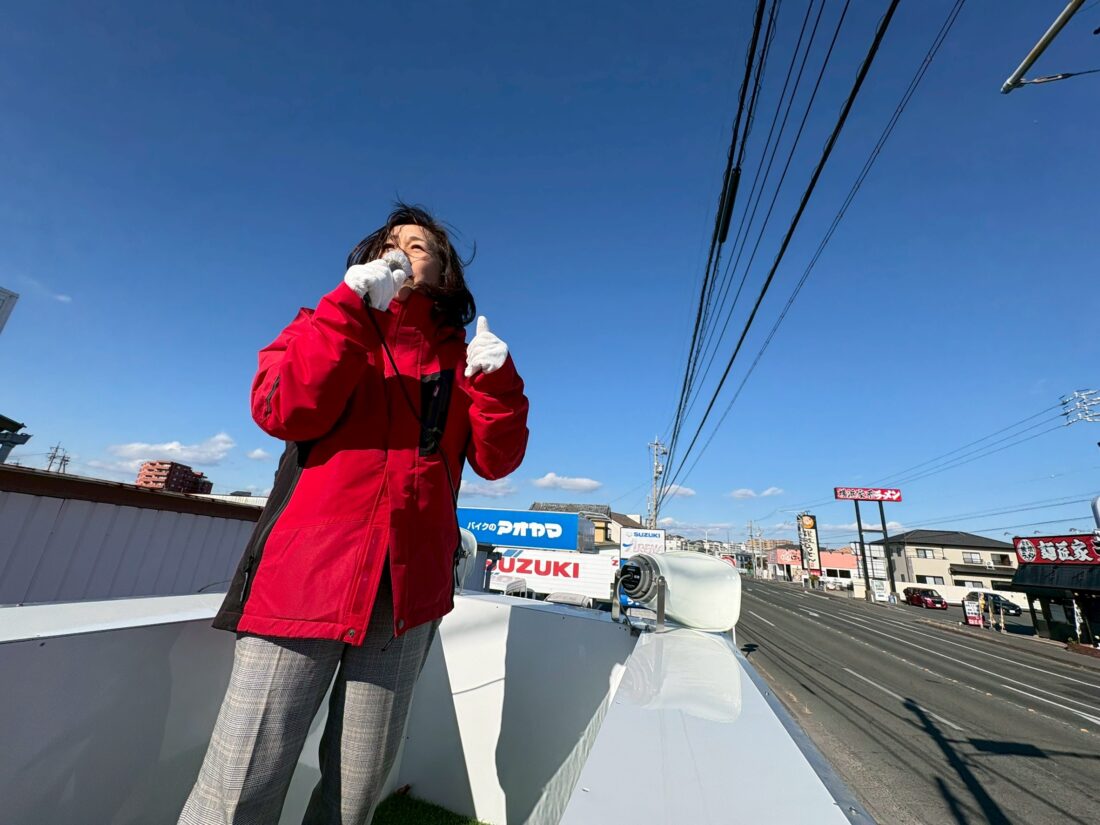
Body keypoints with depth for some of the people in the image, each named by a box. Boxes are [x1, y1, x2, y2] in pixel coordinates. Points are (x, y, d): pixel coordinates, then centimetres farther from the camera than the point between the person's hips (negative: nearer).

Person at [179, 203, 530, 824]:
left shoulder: (461, 357, 11)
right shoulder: (330, 326, 11)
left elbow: (496, 460, 3)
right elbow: (282, 412, -8)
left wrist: (496, 380, -13)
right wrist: (352, 305, -12)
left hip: (410, 588, 2)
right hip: (309, 571, -1)